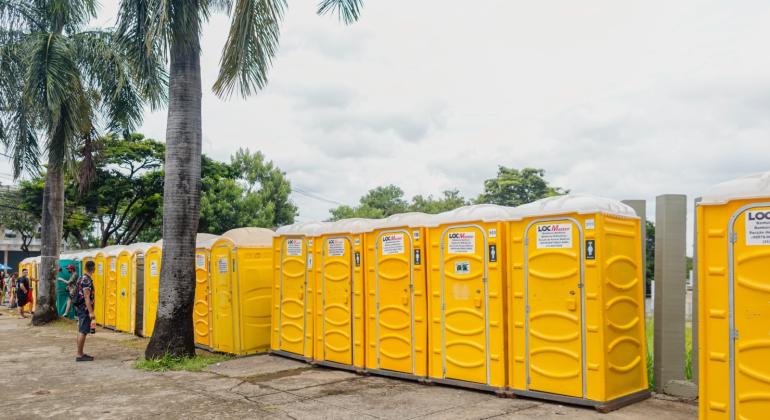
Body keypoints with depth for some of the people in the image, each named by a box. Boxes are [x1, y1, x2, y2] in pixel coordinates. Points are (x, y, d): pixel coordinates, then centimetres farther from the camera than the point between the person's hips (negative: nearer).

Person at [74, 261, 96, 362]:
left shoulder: (82, 278, 12)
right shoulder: (87, 280, -18)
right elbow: (87, 297, -22)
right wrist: (91, 312, -22)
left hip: (80, 308, 10)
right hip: (84, 309, -10)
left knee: (81, 331, 13)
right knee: (83, 332, -6)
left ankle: (80, 353, 19)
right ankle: (79, 355, -3)